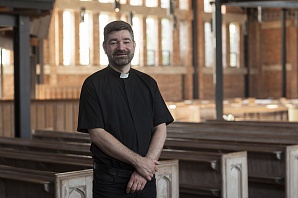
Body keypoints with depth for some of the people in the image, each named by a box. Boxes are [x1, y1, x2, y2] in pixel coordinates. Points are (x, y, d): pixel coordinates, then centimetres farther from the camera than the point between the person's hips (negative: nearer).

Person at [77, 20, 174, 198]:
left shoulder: (148, 83, 10)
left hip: (145, 178, 3)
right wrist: (138, 161, -14)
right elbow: (97, 134, -10)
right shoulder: (93, 84, -2)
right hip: (110, 181, -3)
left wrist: (144, 169, -10)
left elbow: (161, 128, 4)